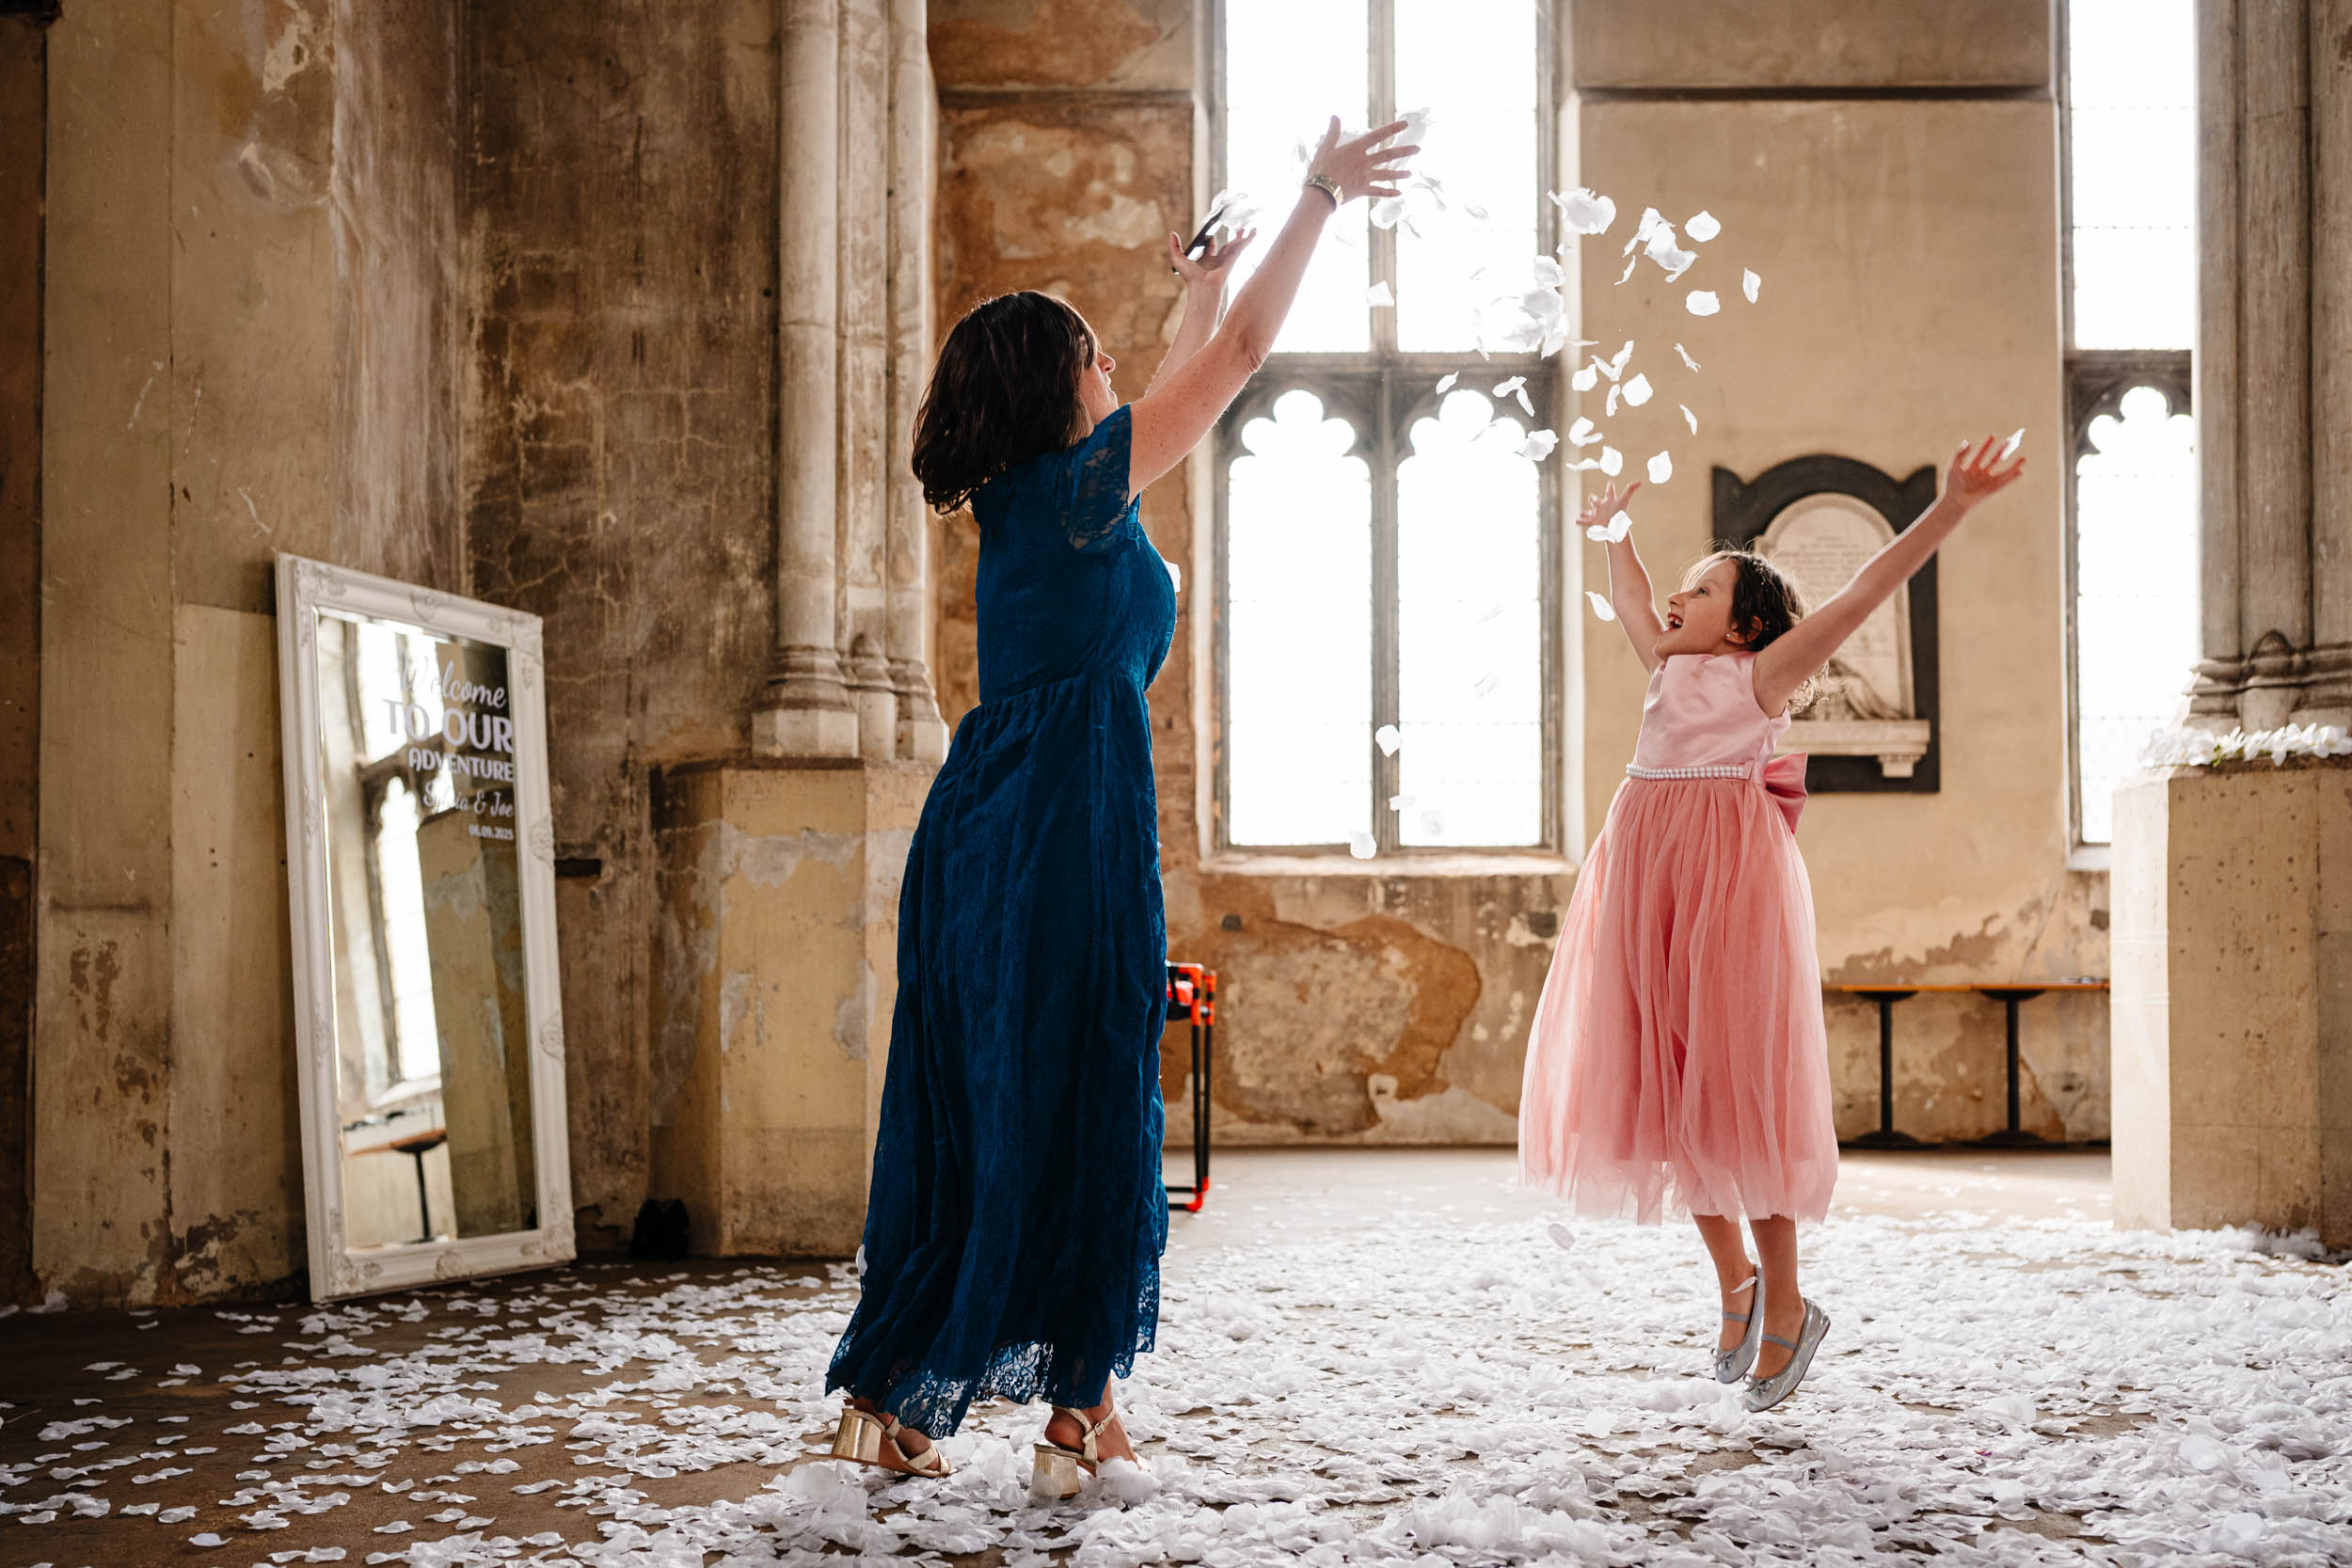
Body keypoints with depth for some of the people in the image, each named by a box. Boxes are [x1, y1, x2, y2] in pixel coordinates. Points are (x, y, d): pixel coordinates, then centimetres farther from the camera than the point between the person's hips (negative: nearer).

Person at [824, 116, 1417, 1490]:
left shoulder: (1025, 498, 18)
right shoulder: (1085, 479, -4)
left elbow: (1193, 382, 35)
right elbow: (1242, 358, 0)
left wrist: (1206, 290, 47)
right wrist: (1323, 196, 9)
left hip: (985, 828, 9)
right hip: (1072, 823, -8)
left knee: (974, 1104, 11)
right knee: (1080, 1104, -2)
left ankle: (896, 1400, 15)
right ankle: (1083, 1412, 5)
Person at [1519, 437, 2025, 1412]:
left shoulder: (1764, 673, 0)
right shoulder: (1668, 665, 17)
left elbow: (1869, 588, -9)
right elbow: (1629, 597, 37)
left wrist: (1950, 508, -17)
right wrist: (1616, 525, 50)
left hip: (1729, 886, -6)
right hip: (1649, 882, 7)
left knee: (1729, 1084, -6)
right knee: (1662, 1083, 6)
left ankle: (1786, 1307, 6)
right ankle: (1734, 1278, 21)